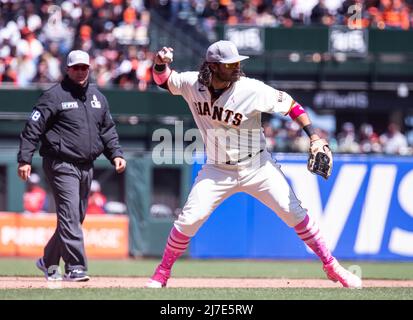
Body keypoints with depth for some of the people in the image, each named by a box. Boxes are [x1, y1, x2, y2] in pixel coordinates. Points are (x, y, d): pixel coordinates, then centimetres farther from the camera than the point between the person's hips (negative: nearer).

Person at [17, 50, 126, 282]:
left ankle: (49, 262, 27)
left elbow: (108, 129, 21)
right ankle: (75, 267, -16)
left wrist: (116, 153, 6)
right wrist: (25, 159, -17)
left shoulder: (97, 97, 14)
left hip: (87, 167, 7)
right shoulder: (55, 96, -6)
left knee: (76, 217, 11)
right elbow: (33, 127, -9)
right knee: (70, 215, -14)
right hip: (62, 165, -7)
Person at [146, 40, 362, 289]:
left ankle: (332, 266, 3)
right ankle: (162, 273, 9)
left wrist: (314, 137, -20)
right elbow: (163, 80, 4)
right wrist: (160, 63, -19)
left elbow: (289, 105, -12)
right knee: (190, 219, -9)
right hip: (218, 170, 2)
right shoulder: (193, 84, -11)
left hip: (258, 167, -1)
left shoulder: (252, 90, -20)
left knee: (294, 212, -7)